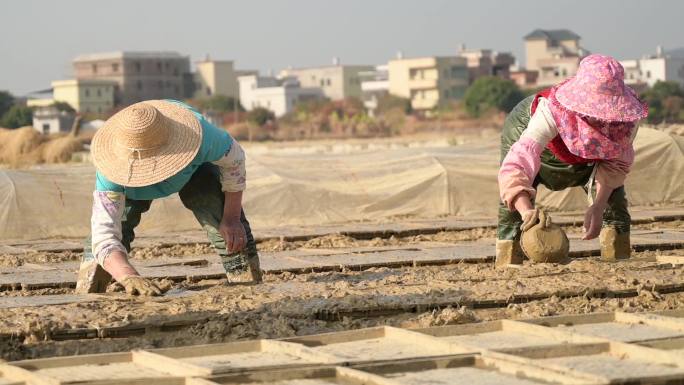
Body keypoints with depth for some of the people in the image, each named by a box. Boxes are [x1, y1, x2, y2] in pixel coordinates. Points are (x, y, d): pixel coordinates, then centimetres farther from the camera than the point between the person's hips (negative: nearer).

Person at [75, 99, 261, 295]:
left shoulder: (199, 132, -45)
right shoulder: (110, 171, -45)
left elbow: (233, 158, -23)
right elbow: (105, 235, -49)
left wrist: (232, 217, -24)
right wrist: (129, 277, -68)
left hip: (194, 169, 0)